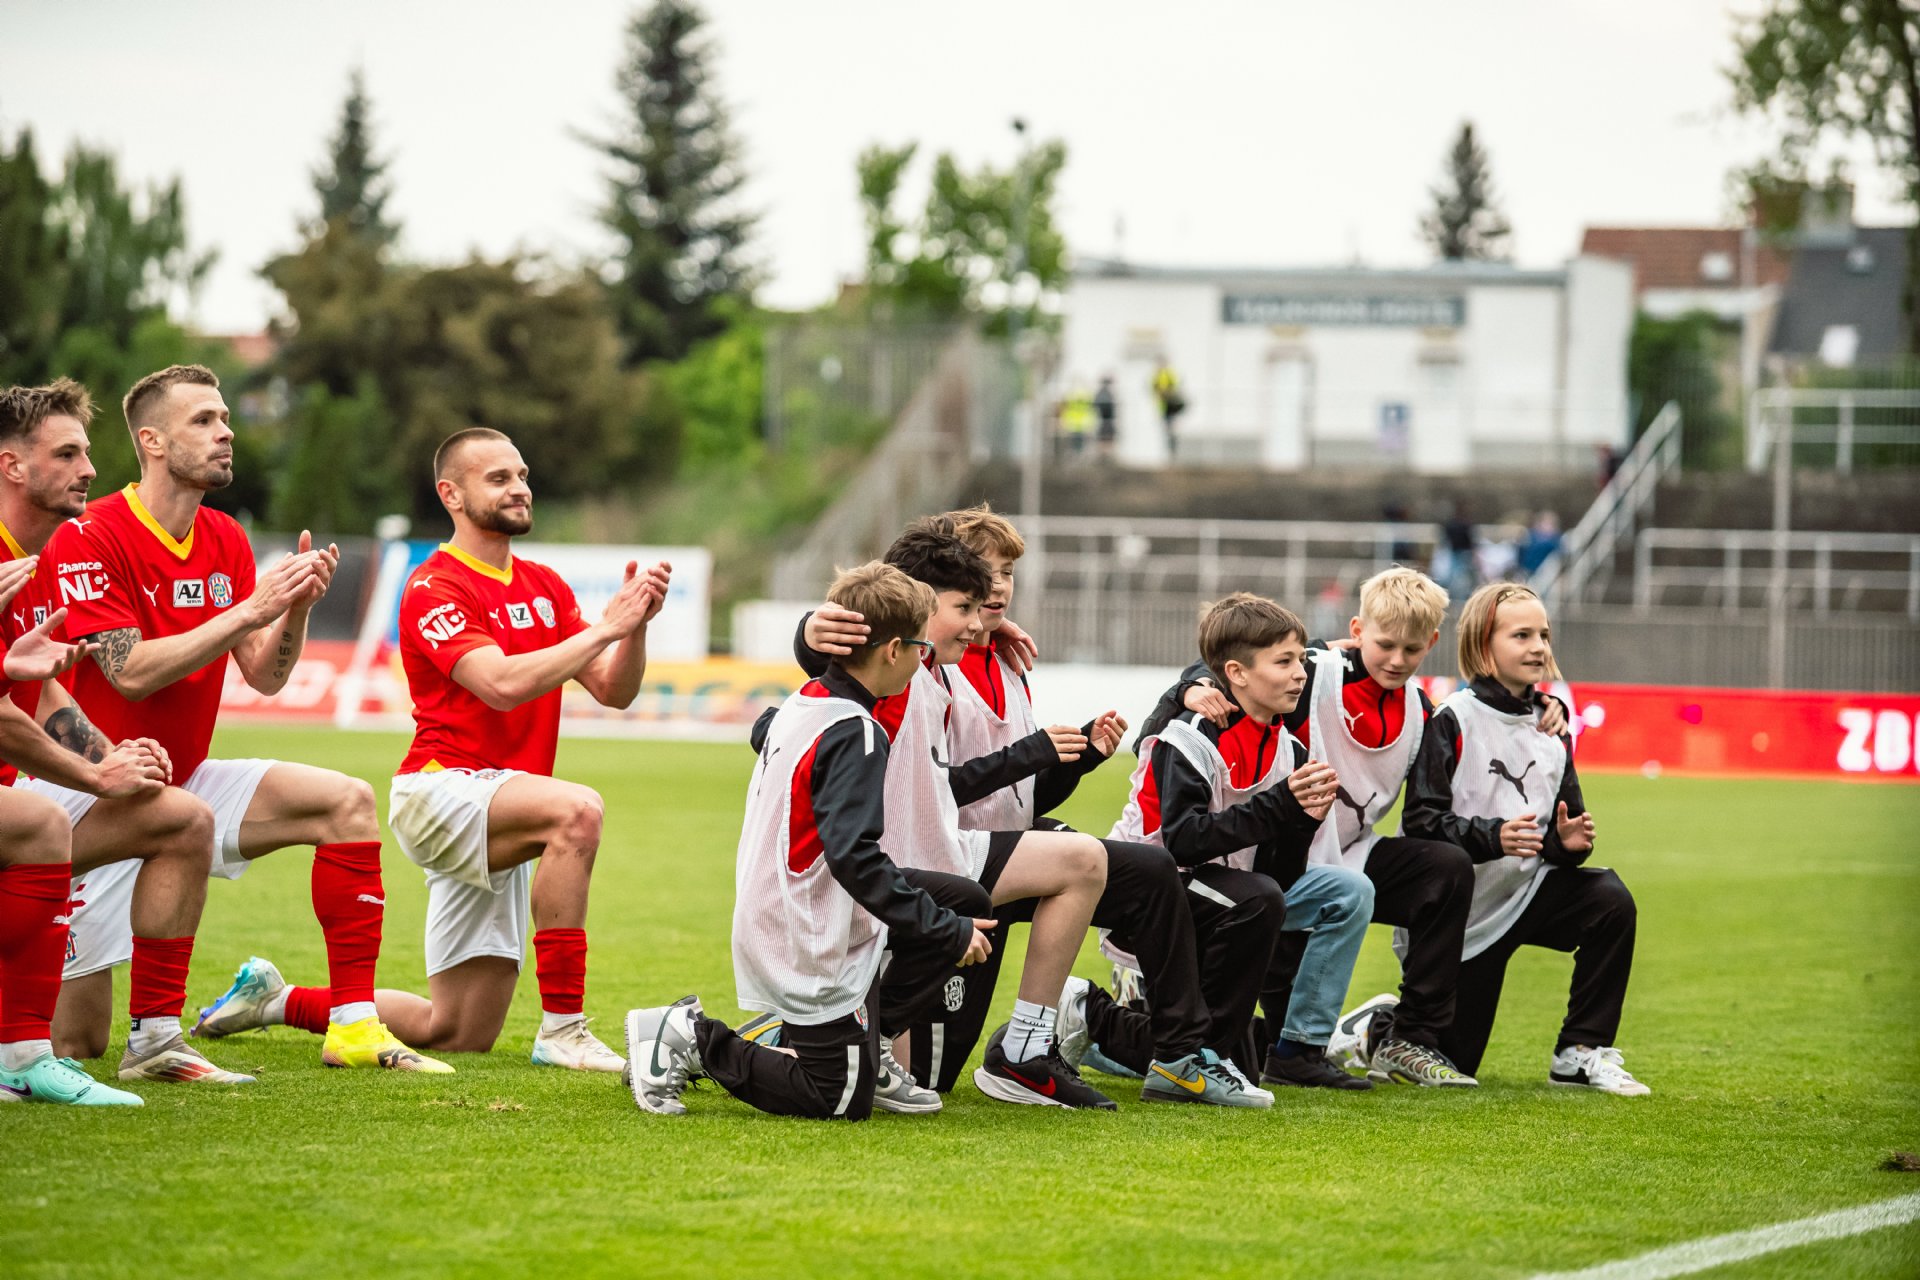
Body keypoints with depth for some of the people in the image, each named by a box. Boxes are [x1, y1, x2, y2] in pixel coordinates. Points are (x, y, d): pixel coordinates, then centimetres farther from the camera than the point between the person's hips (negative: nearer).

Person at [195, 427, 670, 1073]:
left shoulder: (545, 586, 15)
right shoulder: (435, 588, -9)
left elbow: (615, 690, 7)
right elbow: (502, 684, -24)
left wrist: (635, 625, -12)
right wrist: (604, 628, -23)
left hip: (496, 830, 8)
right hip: (441, 787, -8)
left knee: (460, 1036, 5)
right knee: (576, 809, -36)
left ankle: (279, 1000, 25)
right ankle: (562, 1030, -33)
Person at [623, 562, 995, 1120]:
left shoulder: (800, 706, 4)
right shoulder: (856, 734, -23)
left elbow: (764, 733, 31)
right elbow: (854, 856, -31)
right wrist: (949, 931, -25)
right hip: (816, 949, -9)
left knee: (968, 903, 15)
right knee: (843, 1104, 2)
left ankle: (866, 1047, 15)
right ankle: (693, 1038, -1)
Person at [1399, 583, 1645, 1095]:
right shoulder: (1456, 720, -14)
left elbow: (1564, 824, 9)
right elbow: (1422, 821, -21)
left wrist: (1569, 841, -15)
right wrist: (1493, 837, -34)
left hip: (1530, 889, 5)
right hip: (1465, 908, -5)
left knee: (1611, 900, -24)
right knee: (1452, 1064, -1)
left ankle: (1581, 1053, -12)